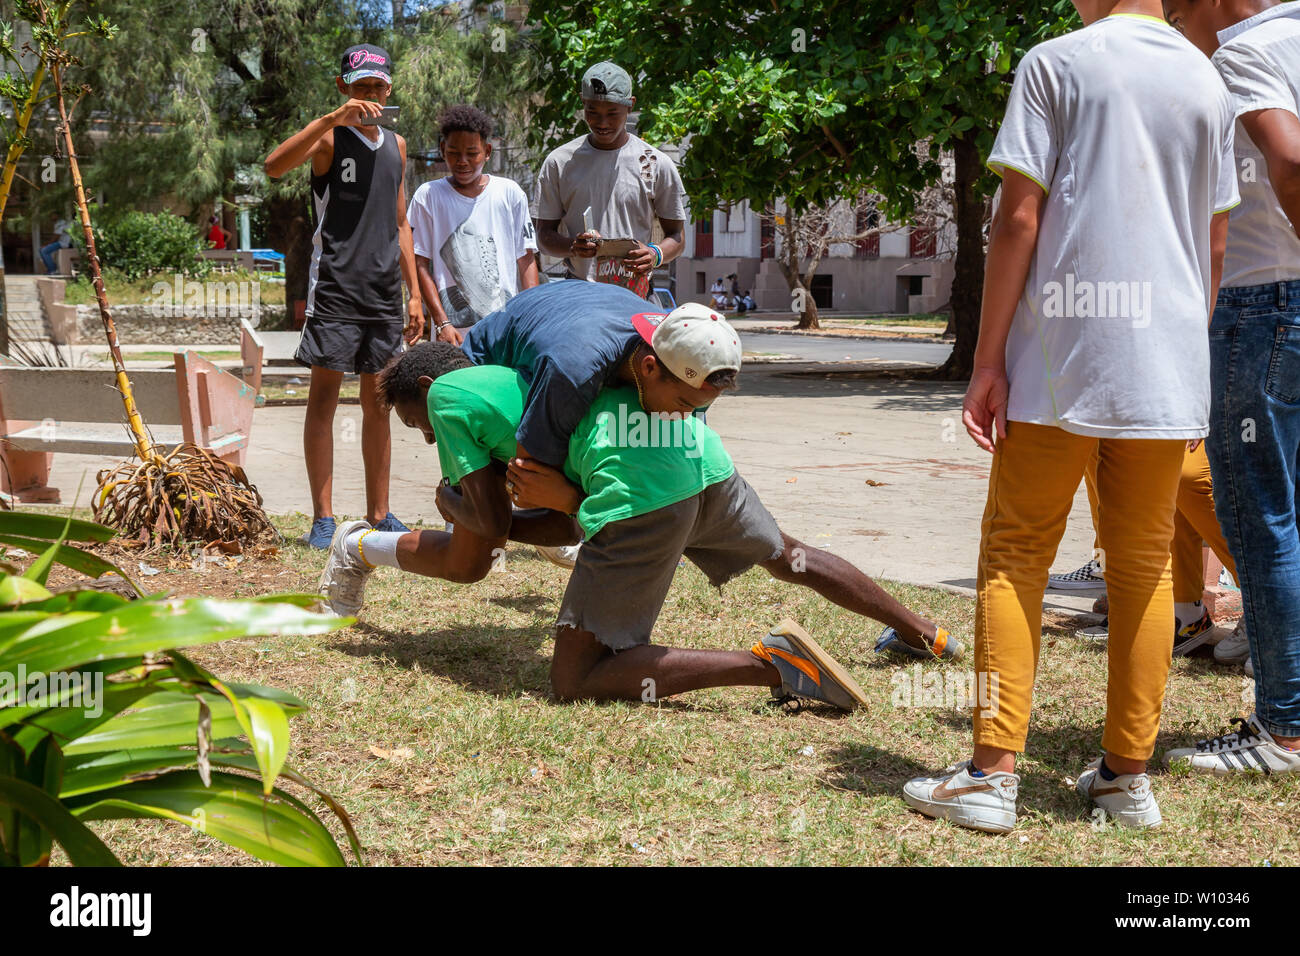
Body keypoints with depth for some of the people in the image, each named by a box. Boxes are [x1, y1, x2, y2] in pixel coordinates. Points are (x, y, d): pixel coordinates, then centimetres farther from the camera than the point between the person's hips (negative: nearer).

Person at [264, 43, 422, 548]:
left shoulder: (396, 145, 16)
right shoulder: (329, 137, -2)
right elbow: (274, 166, -22)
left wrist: (415, 292, 15)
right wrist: (333, 118, -28)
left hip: (385, 292, 6)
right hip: (335, 288, -5)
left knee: (379, 403, 9)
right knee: (324, 397, -3)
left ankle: (379, 512, 17)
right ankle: (323, 517, 0)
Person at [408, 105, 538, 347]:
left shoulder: (510, 193, 10)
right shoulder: (428, 196, 5)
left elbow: (526, 259, 10)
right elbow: (421, 265, 2)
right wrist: (442, 323, -7)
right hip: (454, 329, -1)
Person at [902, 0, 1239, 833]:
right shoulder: (1207, 82, 13)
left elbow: (1019, 219, -7)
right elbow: (1215, 244, 14)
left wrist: (987, 361, -4)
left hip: (1062, 359, -4)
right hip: (1169, 366, 4)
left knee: (1014, 558, 2)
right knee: (1145, 566, 9)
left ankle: (993, 775, -1)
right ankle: (1128, 776, 14)